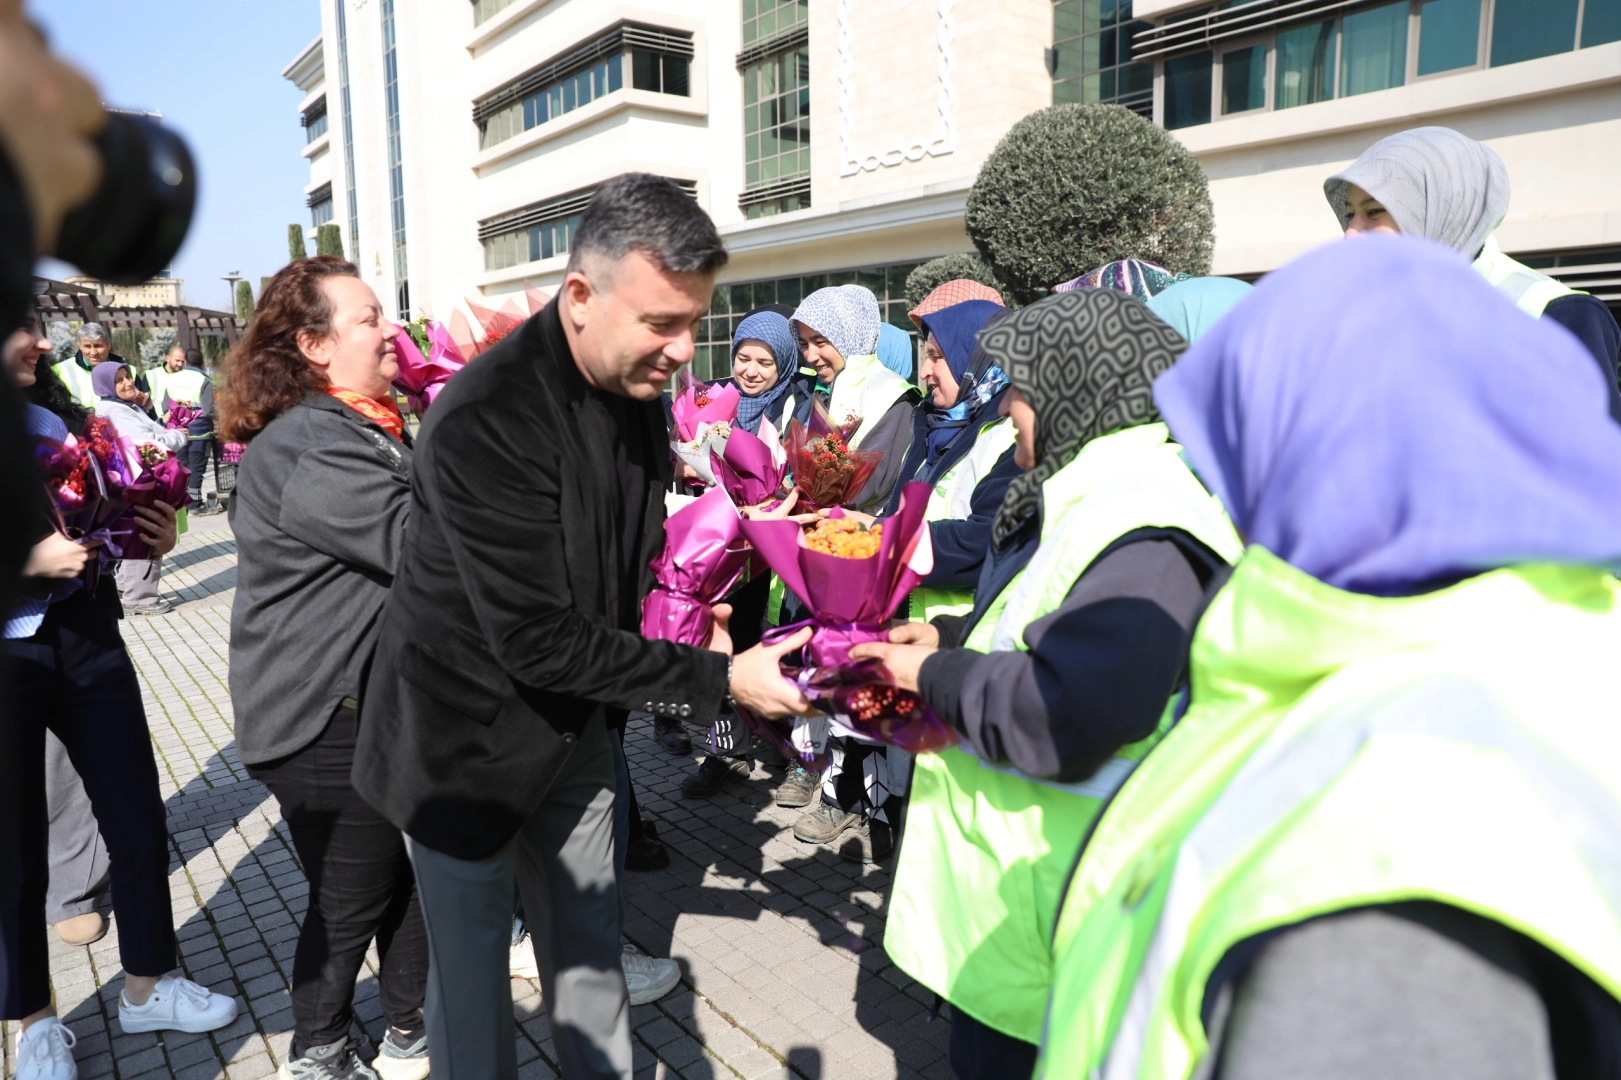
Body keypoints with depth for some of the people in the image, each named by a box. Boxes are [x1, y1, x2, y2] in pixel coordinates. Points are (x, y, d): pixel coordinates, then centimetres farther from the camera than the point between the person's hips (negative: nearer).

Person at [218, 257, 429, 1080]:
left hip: (389, 702, 9)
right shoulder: (305, 447, -22)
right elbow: (418, 540, -29)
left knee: (412, 869, 19)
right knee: (352, 897, 10)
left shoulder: (370, 429, 11)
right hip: (327, 724, -9)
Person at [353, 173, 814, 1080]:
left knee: (590, 946, 19)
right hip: (469, 735, -6)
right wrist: (716, 679, -28)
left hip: (576, 726, 6)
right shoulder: (485, 421, -29)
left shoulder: (638, 390, -4)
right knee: (474, 966, 12)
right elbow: (539, 639, -29)